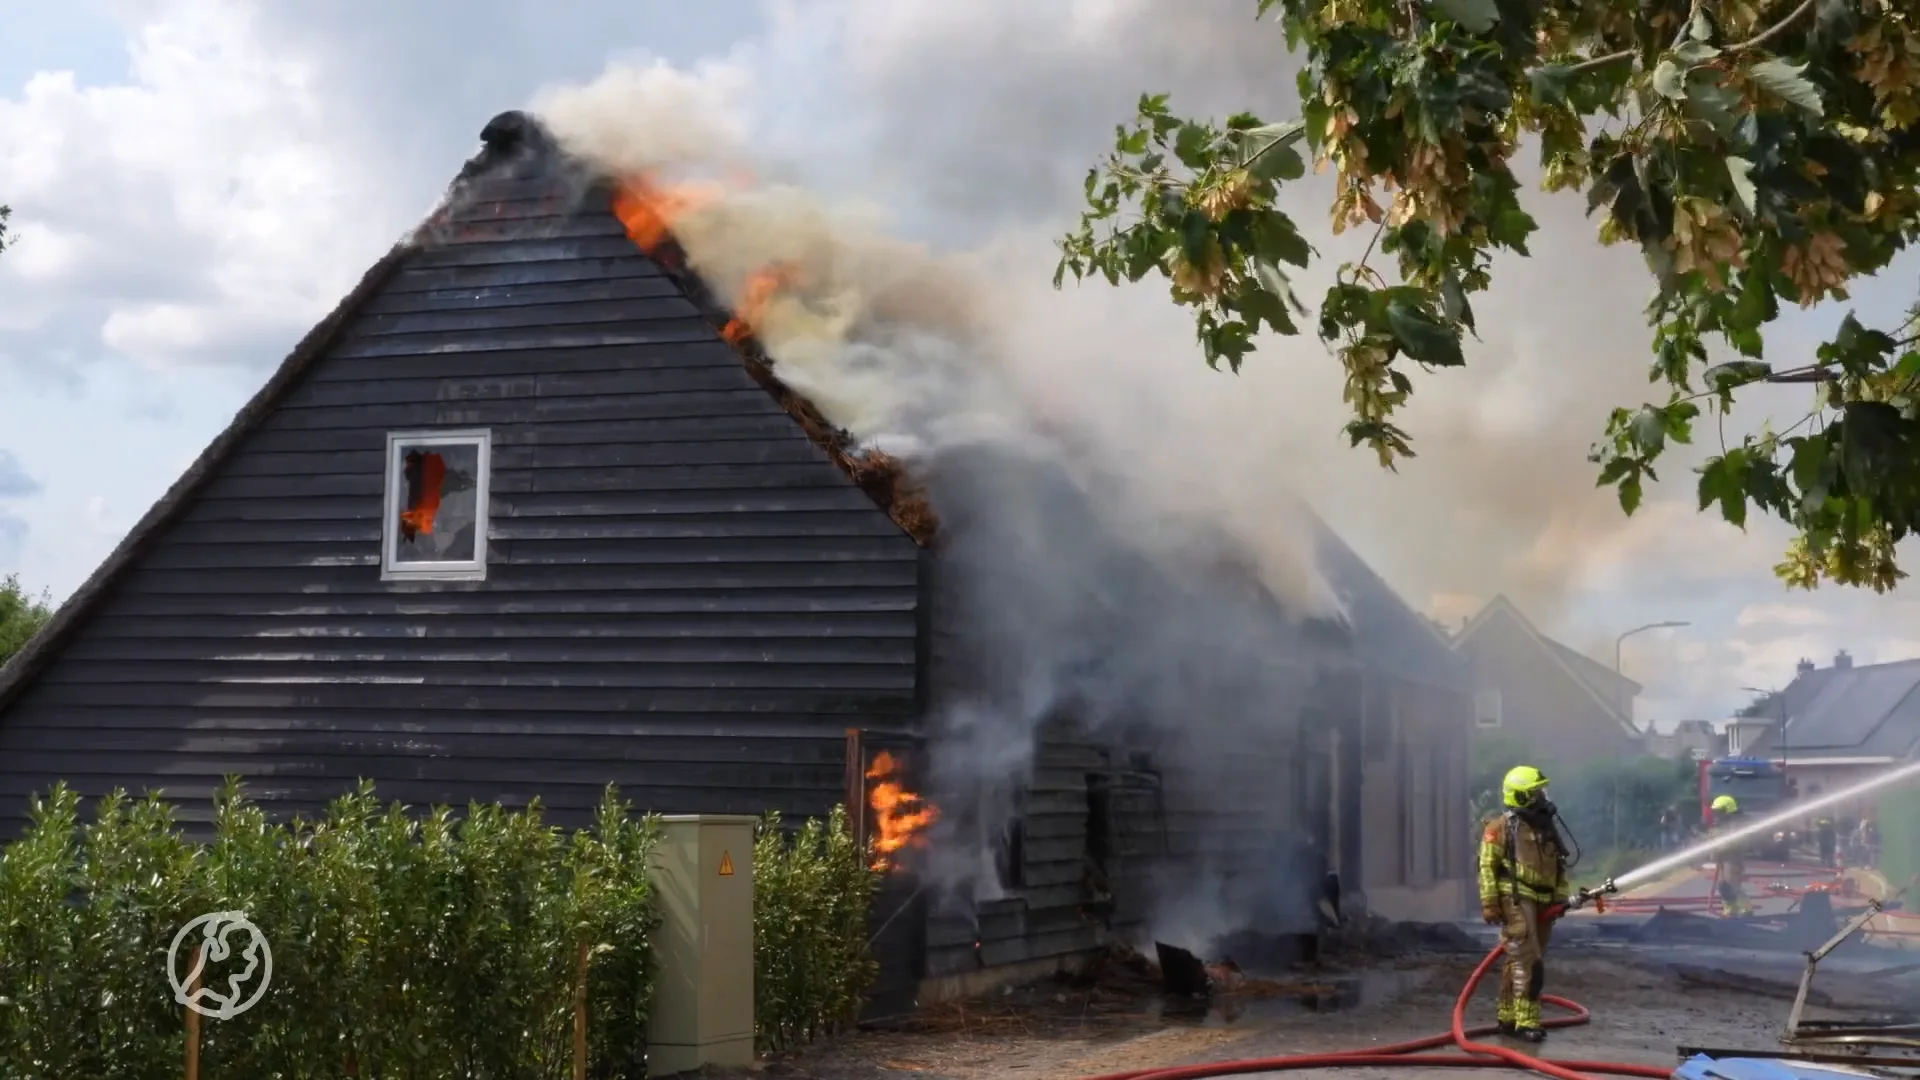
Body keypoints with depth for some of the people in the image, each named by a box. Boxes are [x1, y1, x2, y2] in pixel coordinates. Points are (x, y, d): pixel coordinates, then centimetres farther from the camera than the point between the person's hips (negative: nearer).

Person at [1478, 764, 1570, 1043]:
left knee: (1518, 963, 12)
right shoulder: (1502, 826, -6)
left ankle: (1508, 1019, 19)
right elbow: (1487, 866, -9)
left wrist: (1561, 897, 12)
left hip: (1543, 903, 7)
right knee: (1528, 963, -13)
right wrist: (1489, 904, -14)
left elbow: (1559, 865, 21)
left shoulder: (1546, 827, 16)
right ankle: (1525, 1022, -12)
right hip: (1516, 901, -7)